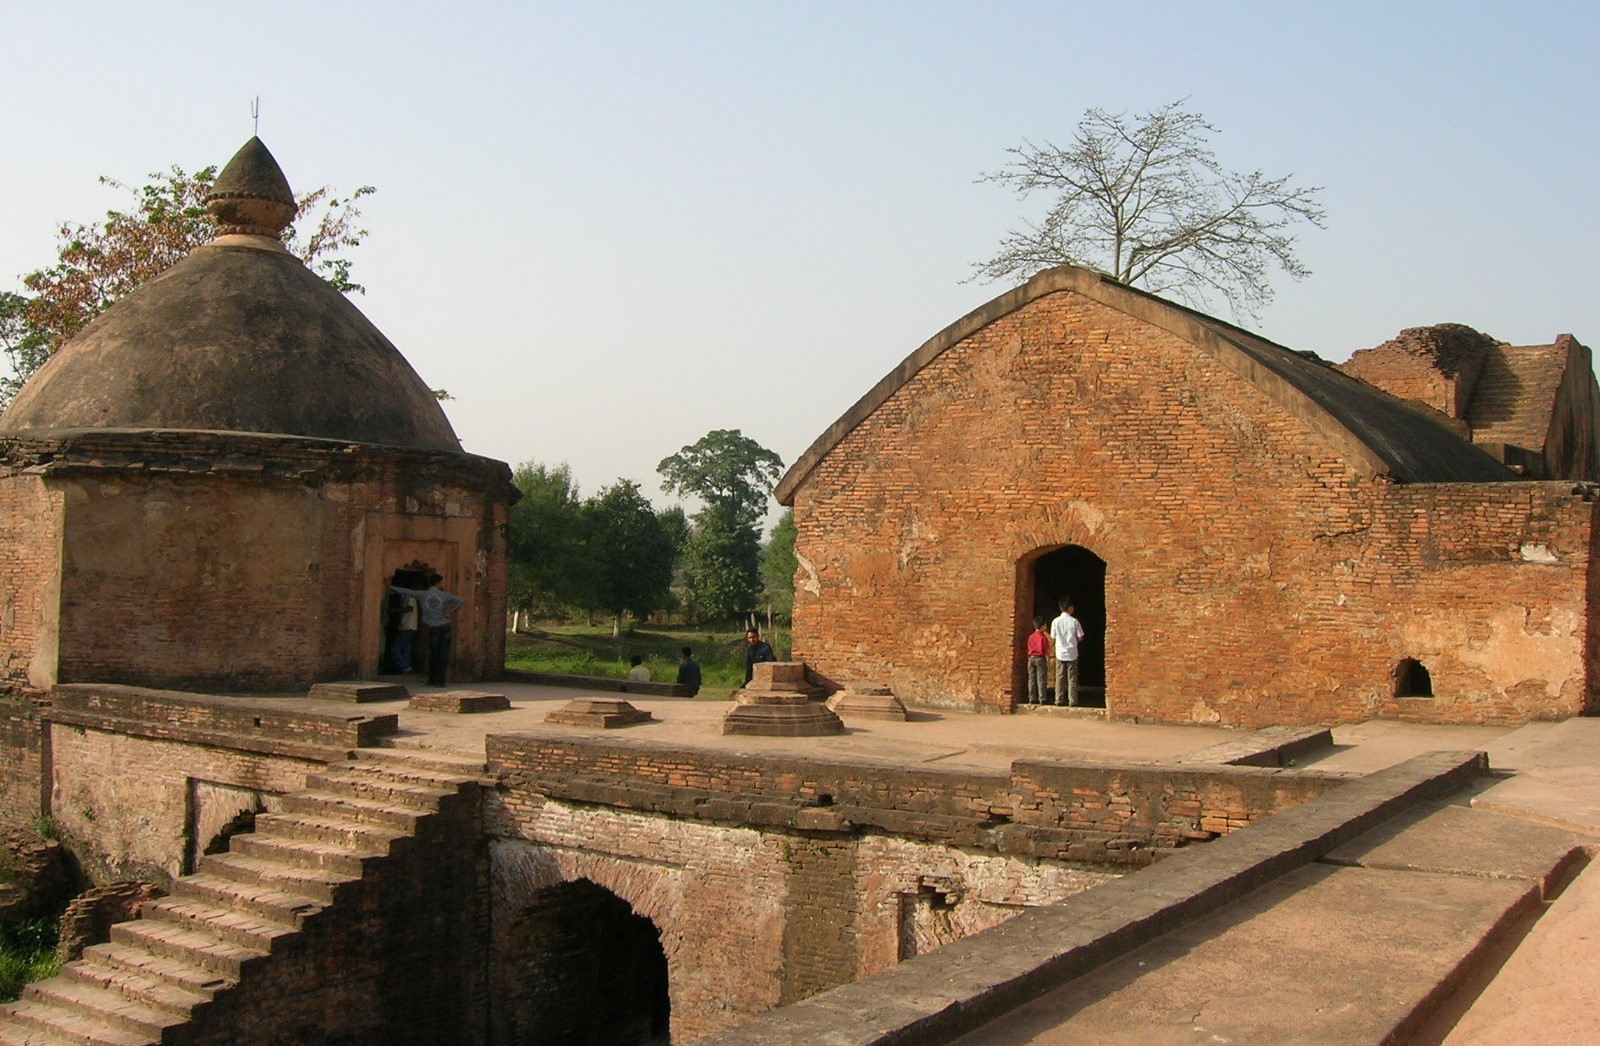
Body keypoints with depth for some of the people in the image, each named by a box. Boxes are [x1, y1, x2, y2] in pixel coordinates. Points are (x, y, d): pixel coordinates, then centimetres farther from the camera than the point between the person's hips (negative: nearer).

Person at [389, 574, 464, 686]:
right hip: (445, 627, -1)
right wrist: (451, 612, -3)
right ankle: (439, 680, -2)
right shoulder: (444, 595, -2)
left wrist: (392, 587, 23)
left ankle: (432, 680, 15)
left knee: (433, 655, 12)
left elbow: (406, 591, 9)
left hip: (433, 629, 1)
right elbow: (461, 601, -11)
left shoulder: (422, 595, 0)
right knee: (443, 655, 2)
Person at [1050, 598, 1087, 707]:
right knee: (1072, 678, 4)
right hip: (1072, 653, -1)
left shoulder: (1055, 621, -3)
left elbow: (1053, 637, 3)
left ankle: (1059, 700, 6)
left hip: (1060, 653, 2)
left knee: (1060, 678, 7)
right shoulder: (1074, 621, -8)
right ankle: (1072, 700, 2)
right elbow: (1080, 638, -4)